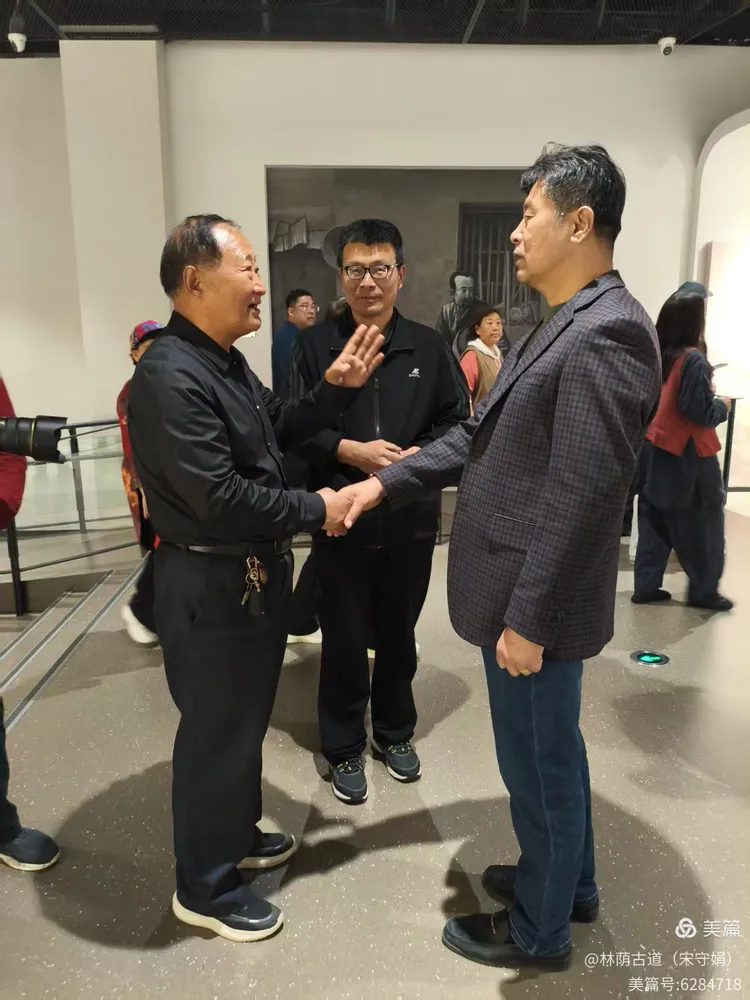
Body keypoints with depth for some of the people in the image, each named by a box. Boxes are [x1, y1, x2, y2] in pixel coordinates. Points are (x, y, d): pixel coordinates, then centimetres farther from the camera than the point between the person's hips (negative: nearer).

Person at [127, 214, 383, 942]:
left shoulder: (225, 361, 9)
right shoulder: (170, 375, -24)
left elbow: (275, 433, 16)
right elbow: (219, 497, -28)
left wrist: (336, 387, 4)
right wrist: (314, 510, -16)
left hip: (254, 572, 10)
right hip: (210, 583, -10)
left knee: (246, 717, 23)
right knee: (216, 730, 7)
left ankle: (236, 835, 45)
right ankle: (203, 886, 29)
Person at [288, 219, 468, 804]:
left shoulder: (429, 347, 2)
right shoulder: (315, 346, -2)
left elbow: (458, 421, 4)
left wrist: (418, 458, -13)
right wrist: (351, 452, -18)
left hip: (412, 519, 2)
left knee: (398, 633, 17)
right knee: (344, 638, 10)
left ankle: (395, 733, 39)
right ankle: (344, 748, 30)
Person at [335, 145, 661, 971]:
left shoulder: (605, 332, -20)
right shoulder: (562, 326, 12)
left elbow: (580, 497, -25)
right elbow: (480, 437, 14)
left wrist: (528, 618, -21)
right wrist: (386, 481, 10)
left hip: (536, 604, -10)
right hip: (517, 592, 10)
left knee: (538, 762, 10)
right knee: (552, 751, 24)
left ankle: (539, 929, 34)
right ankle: (567, 881, 47)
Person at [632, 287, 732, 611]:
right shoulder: (692, 359, -17)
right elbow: (699, 411, -20)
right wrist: (723, 406, 0)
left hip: (653, 449, 7)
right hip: (686, 454, -7)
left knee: (654, 522, 12)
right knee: (702, 523, 7)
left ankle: (646, 586, 17)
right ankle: (703, 591, 18)